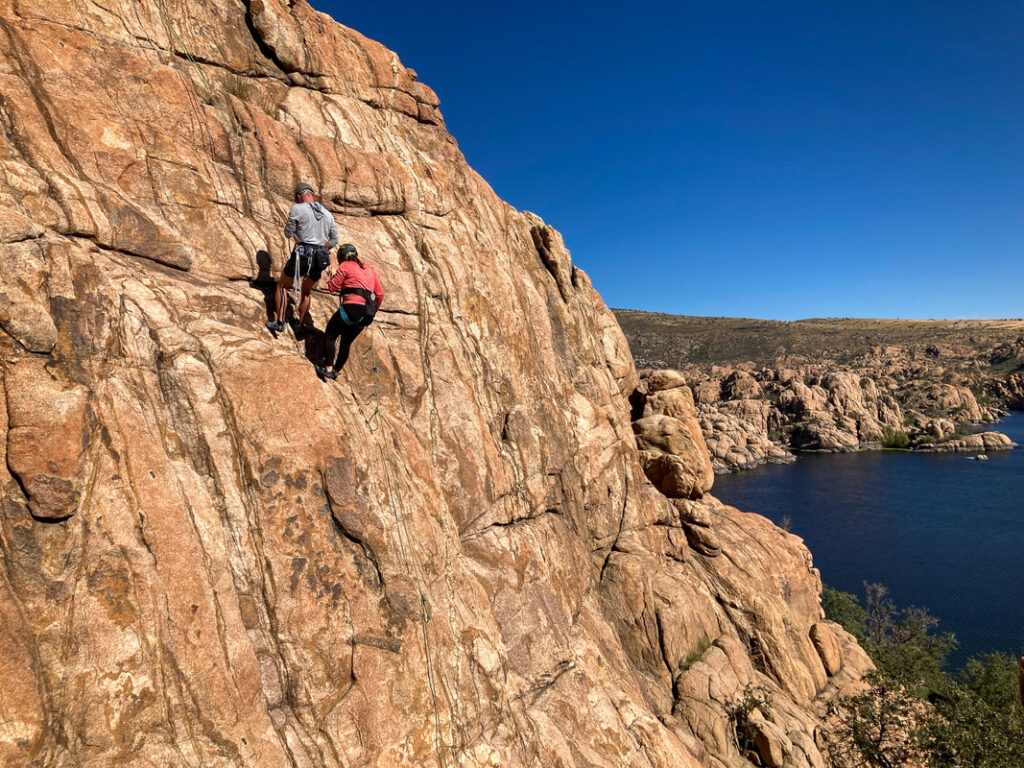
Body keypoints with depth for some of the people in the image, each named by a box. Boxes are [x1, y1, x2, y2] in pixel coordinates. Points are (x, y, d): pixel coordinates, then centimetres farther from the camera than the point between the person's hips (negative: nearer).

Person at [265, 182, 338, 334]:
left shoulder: (297, 209, -4)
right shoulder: (327, 214, 13)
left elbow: (288, 234, 1)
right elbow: (334, 239, 16)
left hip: (302, 254, -5)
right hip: (320, 259, 5)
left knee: (282, 286, 14)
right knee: (306, 292, 25)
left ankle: (279, 322, 6)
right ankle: (299, 322, 32)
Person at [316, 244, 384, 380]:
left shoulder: (345, 266, 2)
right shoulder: (370, 270, 21)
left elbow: (332, 287, 0)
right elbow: (380, 294, 19)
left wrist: (332, 277, 21)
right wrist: (373, 311, 30)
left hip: (352, 307, -6)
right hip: (366, 315, 7)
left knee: (330, 334, 9)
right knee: (346, 342, 20)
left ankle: (327, 368, 2)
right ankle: (336, 371, 27)